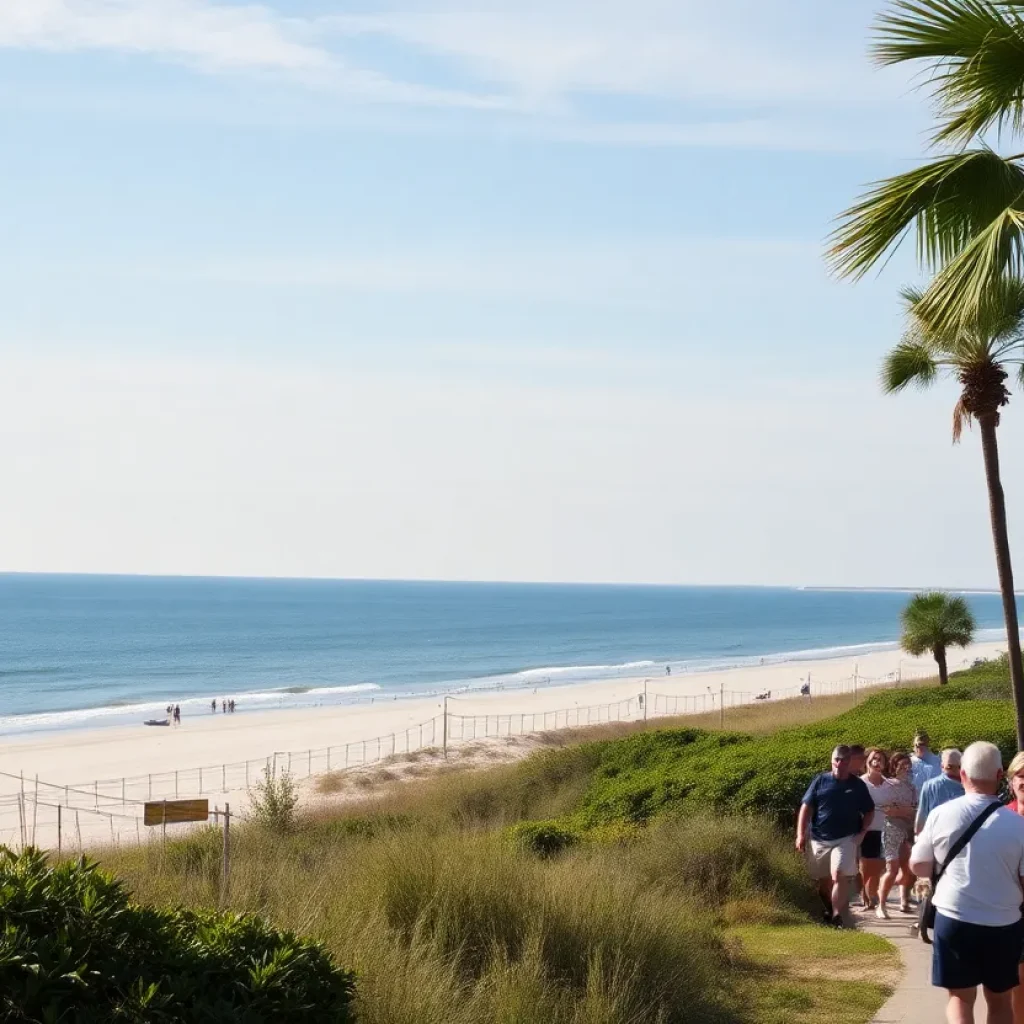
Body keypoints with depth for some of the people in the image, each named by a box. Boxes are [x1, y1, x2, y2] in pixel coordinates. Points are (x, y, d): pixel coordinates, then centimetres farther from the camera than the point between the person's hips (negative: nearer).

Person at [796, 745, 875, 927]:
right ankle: (830, 911, 34)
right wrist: (801, 834, -7)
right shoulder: (820, 781, 1)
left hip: (845, 839, -2)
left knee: (839, 876, -18)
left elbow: (869, 811, 13)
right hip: (818, 839, 2)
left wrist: (862, 832, -1)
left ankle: (837, 917, -16)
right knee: (822, 881, 12)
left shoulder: (858, 785, 3)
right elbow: (806, 808, 0)